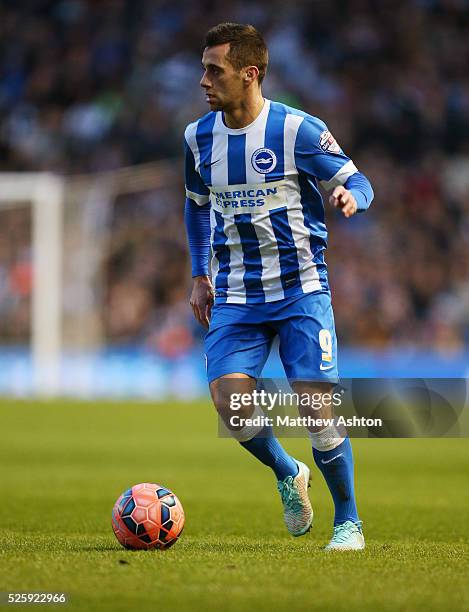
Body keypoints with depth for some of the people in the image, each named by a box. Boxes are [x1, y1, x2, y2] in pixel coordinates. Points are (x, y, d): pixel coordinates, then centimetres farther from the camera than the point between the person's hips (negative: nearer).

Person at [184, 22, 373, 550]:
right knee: (228, 398, -17)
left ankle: (348, 521, 8)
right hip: (236, 298, 4)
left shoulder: (299, 129, -10)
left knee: (317, 403, -13)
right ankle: (287, 475, 14)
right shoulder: (198, 137, 4)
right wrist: (200, 276, 16)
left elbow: (355, 181, -2)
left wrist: (350, 196, -27)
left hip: (301, 290, -3)